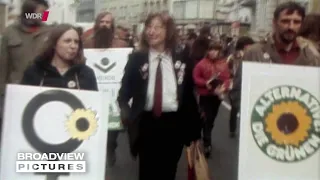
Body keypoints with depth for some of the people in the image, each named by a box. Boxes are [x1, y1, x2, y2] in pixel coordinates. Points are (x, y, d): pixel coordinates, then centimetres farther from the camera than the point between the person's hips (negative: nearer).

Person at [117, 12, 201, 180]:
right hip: (147, 123, -1)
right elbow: (125, 91, 2)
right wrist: (126, 113, -17)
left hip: (174, 124, 1)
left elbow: (189, 93, 7)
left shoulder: (181, 61, 3)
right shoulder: (136, 59, 0)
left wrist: (193, 126, 6)